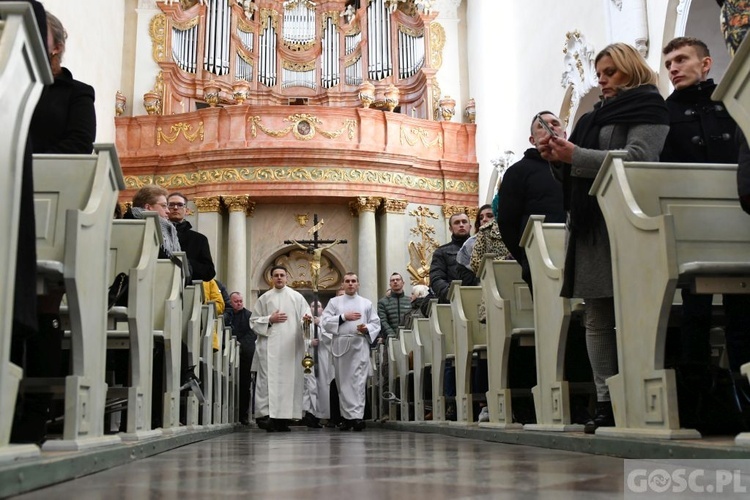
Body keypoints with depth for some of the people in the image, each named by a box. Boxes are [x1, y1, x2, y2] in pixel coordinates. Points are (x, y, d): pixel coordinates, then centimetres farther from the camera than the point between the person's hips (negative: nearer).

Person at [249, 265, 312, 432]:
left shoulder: (297, 297, 13)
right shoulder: (264, 298, 12)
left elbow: (307, 315, 6)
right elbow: (254, 321, 11)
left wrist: (307, 319, -17)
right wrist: (270, 319, -4)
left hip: (291, 346, 1)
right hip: (269, 345, -1)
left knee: (289, 379, -1)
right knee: (269, 379, -10)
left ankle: (283, 418, 3)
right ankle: (264, 414, -13)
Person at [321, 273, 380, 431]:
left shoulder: (367, 303, 14)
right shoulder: (334, 302, 13)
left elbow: (376, 324, 10)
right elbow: (325, 321, 1)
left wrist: (367, 328, -11)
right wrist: (344, 317, -7)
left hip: (360, 345, -1)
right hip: (341, 345, 1)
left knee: (358, 381, -10)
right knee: (343, 382, 3)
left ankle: (356, 416, -15)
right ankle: (347, 416, 9)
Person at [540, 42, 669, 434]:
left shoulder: (647, 109, 5)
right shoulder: (596, 116, 27)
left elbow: (636, 158, -12)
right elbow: (577, 174, 25)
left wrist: (575, 156, -14)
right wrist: (558, 159, 5)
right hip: (589, 224, 7)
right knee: (597, 317, 1)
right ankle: (607, 403, 2)